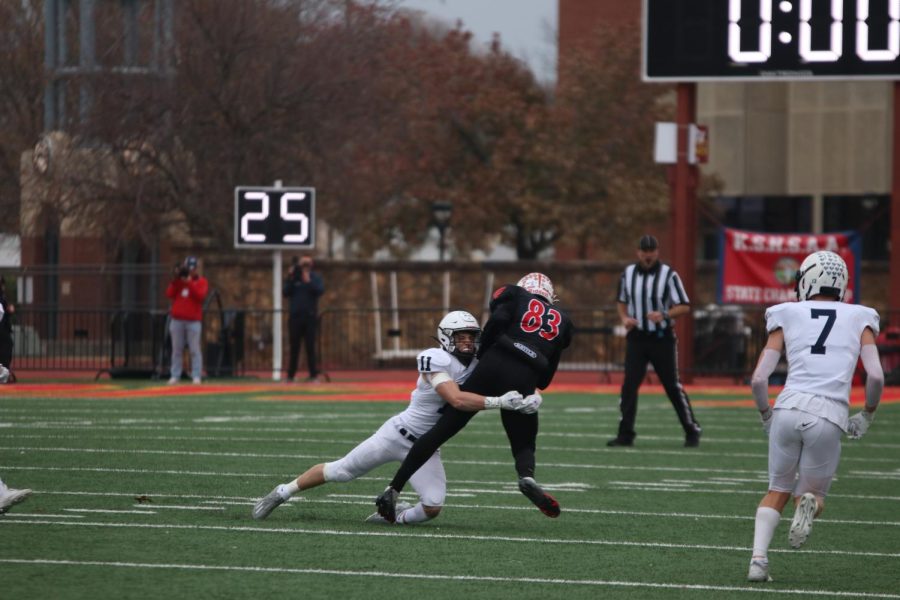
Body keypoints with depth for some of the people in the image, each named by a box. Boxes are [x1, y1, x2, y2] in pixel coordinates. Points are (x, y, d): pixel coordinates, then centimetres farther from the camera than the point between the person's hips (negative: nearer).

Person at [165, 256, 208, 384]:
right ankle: (175, 376, 3)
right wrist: (175, 279, -7)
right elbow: (170, 294, 1)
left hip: (193, 320, -3)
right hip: (177, 320, 3)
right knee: (176, 349, 2)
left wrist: (189, 282, -16)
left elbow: (200, 295, -11)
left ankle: (196, 376, -8)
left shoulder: (201, 281, 5)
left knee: (194, 349, -8)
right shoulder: (177, 280, 14)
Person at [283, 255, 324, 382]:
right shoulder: (293, 277, 9)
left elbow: (320, 290, -9)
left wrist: (308, 281, -18)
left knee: (310, 347, -4)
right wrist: (291, 279, -9)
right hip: (295, 316, 2)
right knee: (294, 347, 4)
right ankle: (290, 375, 7)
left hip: (310, 316, -2)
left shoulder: (315, 277, 6)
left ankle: (314, 375, -3)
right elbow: (286, 293, 0)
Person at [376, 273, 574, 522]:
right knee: (524, 444, 17)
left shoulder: (515, 297, 20)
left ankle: (393, 490, 5)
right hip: (523, 380, 1)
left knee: (442, 429, 5)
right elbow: (548, 370, 21)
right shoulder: (562, 321, 28)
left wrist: (482, 355, 10)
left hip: (493, 367, -1)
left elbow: (497, 320, -1)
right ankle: (527, 476, -20)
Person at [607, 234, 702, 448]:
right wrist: (624, 318, -3)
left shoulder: (668, 275, -8)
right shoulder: (628, 274, 4)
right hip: (637, 337, 3)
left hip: (662, 339, -3)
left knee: (673, 386, 2)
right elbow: (621, 301, 18)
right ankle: (625, 434, 0)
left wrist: (664, 315, -26)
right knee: (629, 385, -5)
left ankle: (692, 431, 13)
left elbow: (684, 306, -9)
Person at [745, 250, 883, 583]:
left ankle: (758, 558, -2)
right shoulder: (859, 319, 13)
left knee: (778, 492, 20)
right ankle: (810, 501, -18)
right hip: (830, 418, -1)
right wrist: (867, 416, 16)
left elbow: (758, 379, 5)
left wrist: (766, 415, 22)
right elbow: (876, 377, 0)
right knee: (813, 495, 19)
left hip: (790, 407, 1)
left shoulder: (787, 318, 12)